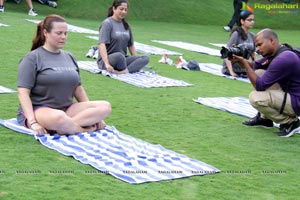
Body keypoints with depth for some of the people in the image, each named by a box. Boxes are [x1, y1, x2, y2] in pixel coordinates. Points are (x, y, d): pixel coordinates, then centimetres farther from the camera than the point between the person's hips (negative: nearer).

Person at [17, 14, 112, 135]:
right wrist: (33, 123, -23)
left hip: (67, 109, 7)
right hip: (37, 110, -7)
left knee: (105, 107, -17)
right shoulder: (33, 58, -2)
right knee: (58, 118, -43)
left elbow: (78, 88, 21)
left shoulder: (69, 57, 17)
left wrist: (93, 114, 11)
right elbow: (23, 91, -10)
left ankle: (67, 126, -28)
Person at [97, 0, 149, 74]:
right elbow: (101, 44, -18)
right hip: (107, 59, -7)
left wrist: (136, 62, 12)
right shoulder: (107, 23, -6)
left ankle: (124, 71, -40)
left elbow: (131, 45, 22)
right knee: (119, 55, -42)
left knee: (145, 58, -19)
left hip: (122, 59, 7)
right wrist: (107, 64, -29)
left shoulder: (126, 25, 16)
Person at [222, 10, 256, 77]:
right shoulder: (236, 34, -12)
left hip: (244, 69, 7)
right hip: (233, 69, -7)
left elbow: (253, 53, 17)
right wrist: (231, 72, -24)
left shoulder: (251, 36, 8)